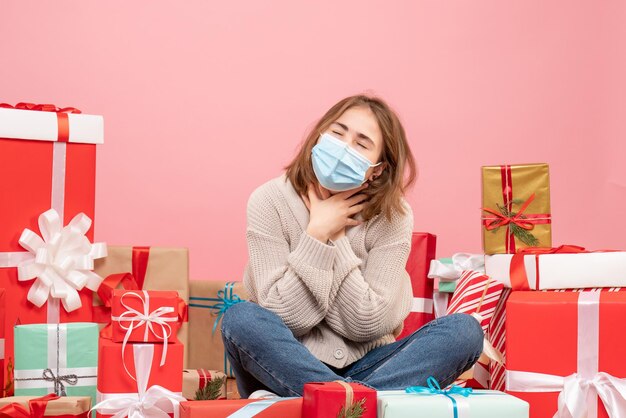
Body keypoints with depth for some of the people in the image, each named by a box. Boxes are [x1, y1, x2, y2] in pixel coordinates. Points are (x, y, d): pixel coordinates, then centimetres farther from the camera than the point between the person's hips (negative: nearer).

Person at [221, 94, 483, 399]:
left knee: (463, 330, -21)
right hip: (285, 369, -2)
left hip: (361, 367, 2)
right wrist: (317, 233, -20)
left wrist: (335, 237, -16)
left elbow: (368, 325, -12)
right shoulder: (270, 202, -10)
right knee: (242, 319, -32)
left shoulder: (393, 216, -6)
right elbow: (285, 318, -15)